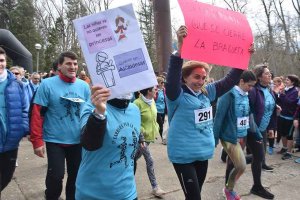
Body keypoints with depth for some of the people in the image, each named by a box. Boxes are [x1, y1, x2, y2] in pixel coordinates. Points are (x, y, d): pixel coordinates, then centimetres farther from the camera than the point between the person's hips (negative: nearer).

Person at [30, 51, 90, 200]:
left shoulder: (84, 86, 1)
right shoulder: (47, 84, -8)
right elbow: (37, 114, -9)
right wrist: (37, 141, -12)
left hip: (78, 141, 3)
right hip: (55, 141, -3)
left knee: (76, 175, 15)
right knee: (56, 176, 3)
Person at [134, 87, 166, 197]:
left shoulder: (152, 101, 3)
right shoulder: (138, 103, -21)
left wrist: (156, 128, 11)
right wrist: (141, 136, -21)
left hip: (150, 136, 8)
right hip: (142, 137, -8)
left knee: (135, 158, 21)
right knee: (150, 161, -3)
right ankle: (155, 187, 10)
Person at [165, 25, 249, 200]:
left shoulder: (206, 93, 5)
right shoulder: (178, 95, -13)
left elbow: (230, 81, 8)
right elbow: (172, 77, -32)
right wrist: (181, 46, -43)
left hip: (203, 153, 7)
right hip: (183, 156, -6)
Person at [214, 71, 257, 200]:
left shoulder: (246, 96, 5)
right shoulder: (229, 94, -17)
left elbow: (248, 116, 14)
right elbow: (219, 117, -17)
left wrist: (257, 134, 13)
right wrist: (215, 138, -17)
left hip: (242, 136, 7)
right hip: (229, 137, -7)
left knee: (232, 163, 18)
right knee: (241, 166, -9)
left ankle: (229, 189, 36)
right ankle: (228, 189, 17)